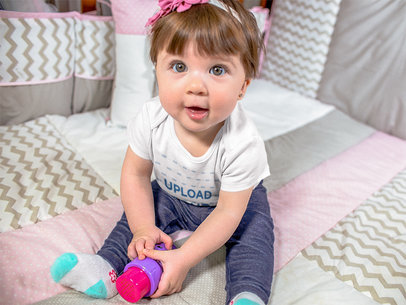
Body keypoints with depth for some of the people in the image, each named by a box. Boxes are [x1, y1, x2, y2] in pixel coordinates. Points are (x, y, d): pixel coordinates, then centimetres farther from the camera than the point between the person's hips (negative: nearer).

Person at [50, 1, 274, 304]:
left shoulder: (243, 144, -37)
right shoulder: (151, 120, -28)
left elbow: (228, 212, -28)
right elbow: (136, 174, -12)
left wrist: (185, 258, -29)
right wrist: (143, 229, -19)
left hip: (236, 200, -2)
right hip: (171, 195, 3)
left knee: (254, 232, -21)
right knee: (139, 212, -8)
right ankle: (107, 266, -2)